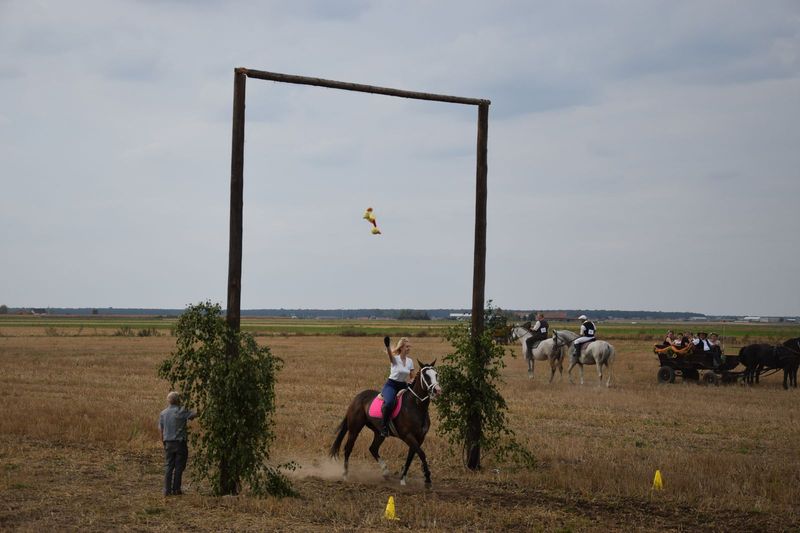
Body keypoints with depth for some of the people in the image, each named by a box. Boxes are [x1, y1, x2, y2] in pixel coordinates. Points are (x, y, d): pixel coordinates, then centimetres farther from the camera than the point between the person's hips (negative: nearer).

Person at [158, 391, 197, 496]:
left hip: (168, 443, 4)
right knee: (179, 467, 3)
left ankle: (167, 490, 5)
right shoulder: (181, 411, -9)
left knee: (168, 467, 8)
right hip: (180, 442, -4)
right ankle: (176, 489, 3)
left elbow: (160, 429, 9)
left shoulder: (163, 413, 6)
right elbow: (195, 414, -12)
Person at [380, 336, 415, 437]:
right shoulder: (395, 359, -9)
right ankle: (384, 427, -22)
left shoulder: (410, 361, 7)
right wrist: (387, 346, -56)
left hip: (403, 386, 6)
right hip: (391, 385, -6)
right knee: (389, 402, -35)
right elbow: (389, 354, -34)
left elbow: (412, 377, 14)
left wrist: (411, 381, -11)